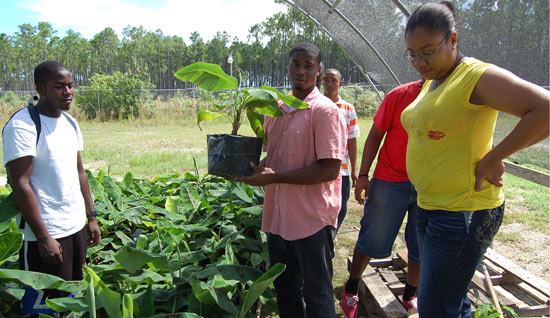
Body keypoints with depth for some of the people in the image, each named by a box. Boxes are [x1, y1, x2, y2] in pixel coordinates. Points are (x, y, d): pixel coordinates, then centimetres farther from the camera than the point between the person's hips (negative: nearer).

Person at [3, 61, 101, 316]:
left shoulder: (70, 123, 10)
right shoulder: (23, 125, -14)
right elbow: (20, 184, -18)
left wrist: (91, 217, 11)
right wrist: (43, 237, -19)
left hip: (76, 226, 8)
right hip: (46, 234, -7)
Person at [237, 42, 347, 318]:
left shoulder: (325, 111, -12)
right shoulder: (276, 109, 10)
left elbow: (330, 169, -19)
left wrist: (275, 177, -21)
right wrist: (255, 168, -1)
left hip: (311, 219, -7)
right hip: (278, 215, 7)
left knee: (316, 296, 9)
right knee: (285, 288, 22)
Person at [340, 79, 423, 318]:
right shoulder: (398, 96, -9)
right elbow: (375, 135, -4)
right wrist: (363, 175, -8)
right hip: (391, 180, -3)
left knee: (422, 247, 11)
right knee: (372, 242, 5)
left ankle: (410, 295, 35)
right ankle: (351, 288, 30)